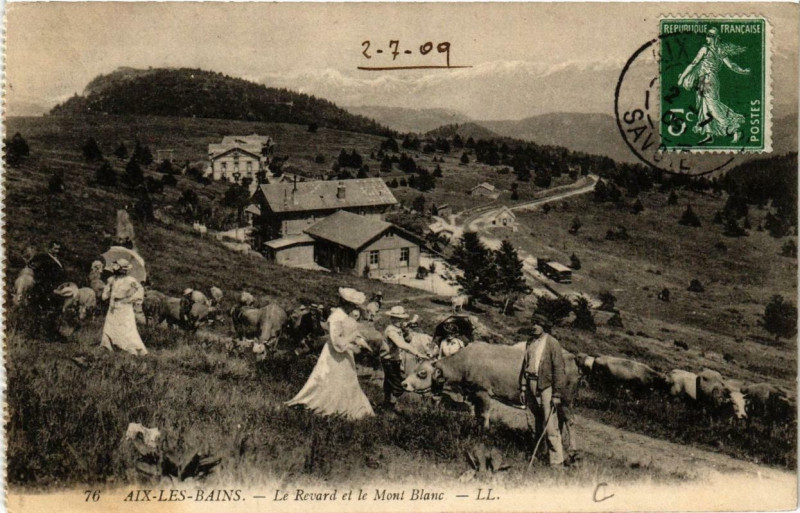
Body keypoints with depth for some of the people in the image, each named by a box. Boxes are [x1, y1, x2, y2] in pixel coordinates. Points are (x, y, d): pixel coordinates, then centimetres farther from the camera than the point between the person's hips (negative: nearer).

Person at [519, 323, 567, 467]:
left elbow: (559, 370, -10)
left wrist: (557, 395, -13)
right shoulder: (530, 343, 12)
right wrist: (522, 389, 15)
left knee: (550, 427, -9)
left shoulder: (552, 344, -8)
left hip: (546, 387, -6)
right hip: (531, 387, 6)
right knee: (538, 422, 18)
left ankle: (557, 462, -7)